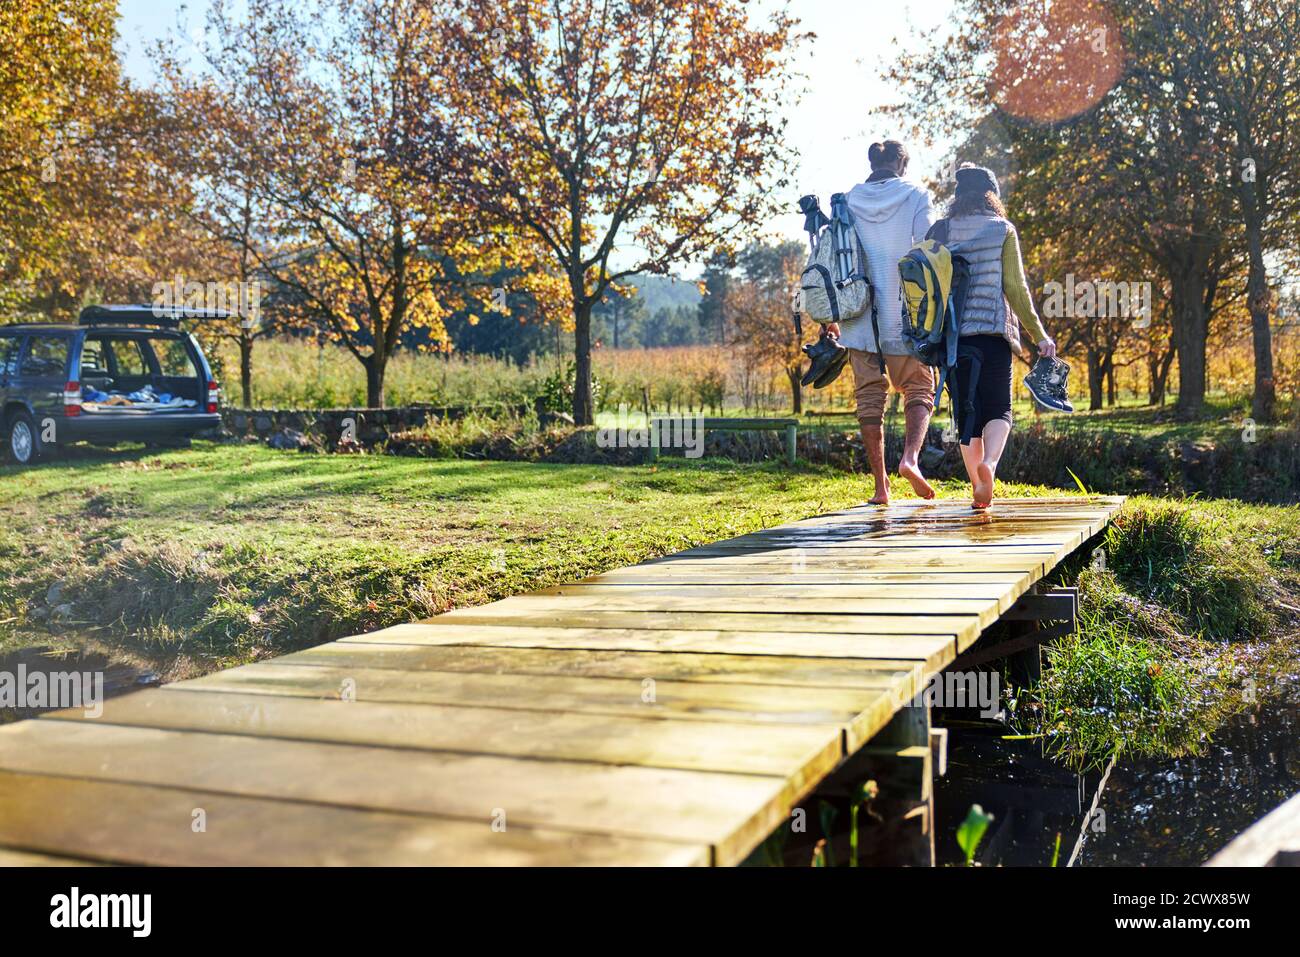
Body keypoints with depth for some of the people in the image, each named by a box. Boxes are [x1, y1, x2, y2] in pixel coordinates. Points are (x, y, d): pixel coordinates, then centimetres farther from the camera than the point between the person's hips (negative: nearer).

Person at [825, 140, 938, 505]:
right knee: (919, 389, 9)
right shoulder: (916, 195, 1)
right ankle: (911, 456, -18)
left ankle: (880, 485, 6)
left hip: (859, 314, 2)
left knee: (869, 396, 7)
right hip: (904, 312, -2)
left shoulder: (850, 200, 8)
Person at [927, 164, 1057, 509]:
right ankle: (989, 463, -24)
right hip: (994, 332, -2)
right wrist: (1039, 335, 3)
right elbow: (1015, 288, -3)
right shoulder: (1003, 230, 1)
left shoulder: (940, 231, 6)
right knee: (999, 410, 5)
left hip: (953, 334, 2)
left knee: (967, 412, 9)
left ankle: (979, 490, 7)